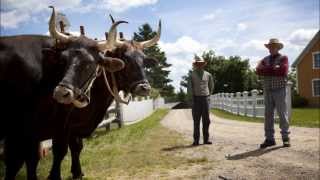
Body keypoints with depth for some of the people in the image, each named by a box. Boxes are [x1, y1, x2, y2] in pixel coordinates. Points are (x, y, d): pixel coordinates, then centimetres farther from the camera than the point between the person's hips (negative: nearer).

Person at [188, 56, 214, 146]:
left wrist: (208, 95, 15)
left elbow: (211, 86, 22)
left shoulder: (208, 75, 9)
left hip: (205, 98, 2)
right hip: (196, 99, -2)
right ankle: (196, 140, 2)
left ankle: (206, 139, 9)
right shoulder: (192, 75, 2)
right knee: (196, 121, -2)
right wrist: (193, 96, -5)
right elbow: (189, 88, 0)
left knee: (206, 120, 2)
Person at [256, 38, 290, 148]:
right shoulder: (265, 60, 14)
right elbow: (258, 70, -4)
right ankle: (269, 139, 6)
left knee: (282, 114, -1)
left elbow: (283, 71, -16)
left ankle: (286, 138, 6)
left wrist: (267, 70, -8)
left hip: (279, 90, -4)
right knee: (268, 115, 3)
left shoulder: (283, 58, 3)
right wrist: (275, 69, -12)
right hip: (267, 91, 4)